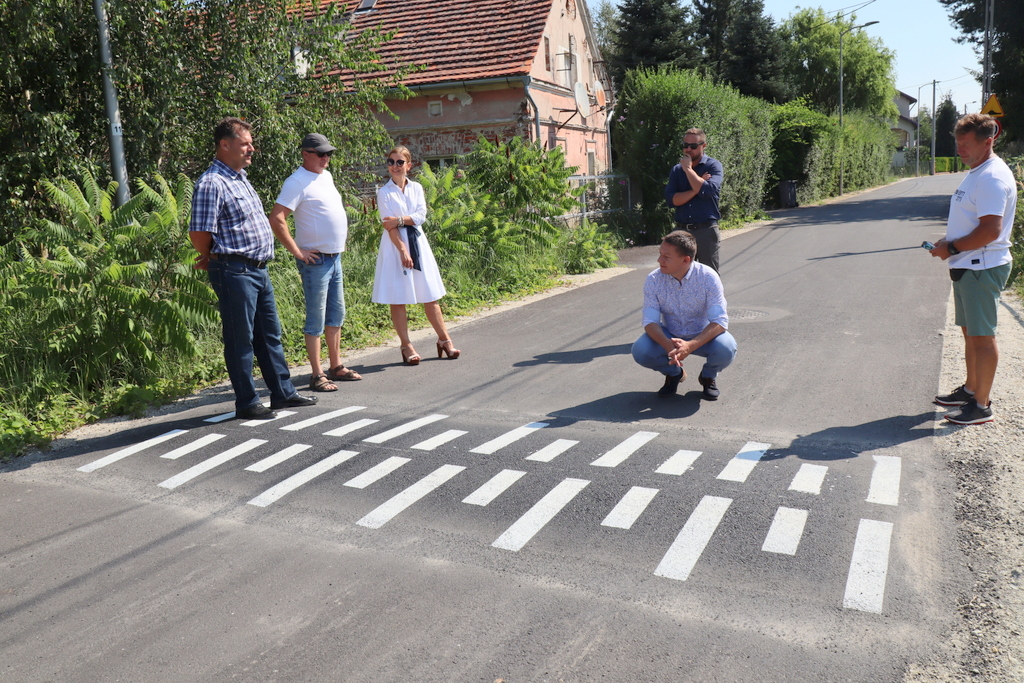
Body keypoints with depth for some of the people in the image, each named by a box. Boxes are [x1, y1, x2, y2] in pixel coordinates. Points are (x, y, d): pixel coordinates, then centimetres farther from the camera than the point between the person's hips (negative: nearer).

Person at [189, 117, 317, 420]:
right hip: (234, 271, -9)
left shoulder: (240, 178, 16)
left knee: (270, 335, 15)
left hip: (258, 269, 9)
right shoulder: (212, 183, -14)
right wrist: (216, 259, 2)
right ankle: (247, 403, 11)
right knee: (240, 340, 1)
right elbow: (199, 235, -17)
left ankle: (283, 392, 26)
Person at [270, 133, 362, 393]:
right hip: (315, 259, -9)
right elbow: (276, 219, -21)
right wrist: (297, 251, -19)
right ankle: (317, 375, 3)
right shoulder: (297, 182, -13)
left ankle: (336, 367, 25)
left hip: (335, 256, 9)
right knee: (316, 319, -3)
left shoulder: (326, 176, 14)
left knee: (336, 314, 14)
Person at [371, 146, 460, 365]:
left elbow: (421, 215, -2)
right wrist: (403, 251, -17)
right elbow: (389, 226, -9)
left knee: (430, 296, 6)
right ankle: (406, 346, 8)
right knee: (398, 299, -1)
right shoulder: (384, 192, -1)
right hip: (395, 245, -3)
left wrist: (399, 220, -15)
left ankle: (444, 339, 16)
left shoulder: (416, 188, 10)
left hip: (418, 243, 3)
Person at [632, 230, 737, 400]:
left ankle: (708, 377, 5)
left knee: (726, 348, -33)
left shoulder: (708, 277, -22)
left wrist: (690, 345, -42)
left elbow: (720, 321, -26)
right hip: (668, 336, 2)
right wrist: (668, 345, -39)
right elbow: (650, 321, -17)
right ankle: (673, 373, 8)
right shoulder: (653, 280, -16)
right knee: (640, 350, -27)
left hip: (703, 336, -1)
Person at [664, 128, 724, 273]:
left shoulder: (713, 166, 0)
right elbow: (671, 200, -3)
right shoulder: (677, 170, 10)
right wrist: (696, 189, -13)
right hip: (682, 230, 4)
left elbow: (707, 191, -19)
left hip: (706, 230, -3)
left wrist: (688, 168, -9)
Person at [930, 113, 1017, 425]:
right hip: (968, 267, 11)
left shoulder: (992, 177, -19)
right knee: (970, 332, 18)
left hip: (982, 268, -11)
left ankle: (981, 406, 4)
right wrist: (949, 243, 9)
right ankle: (970, 390, 31)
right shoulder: (977, 172, 15)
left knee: (982, 336, -4)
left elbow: (990, 230, -27)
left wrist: (952, 248, -17)